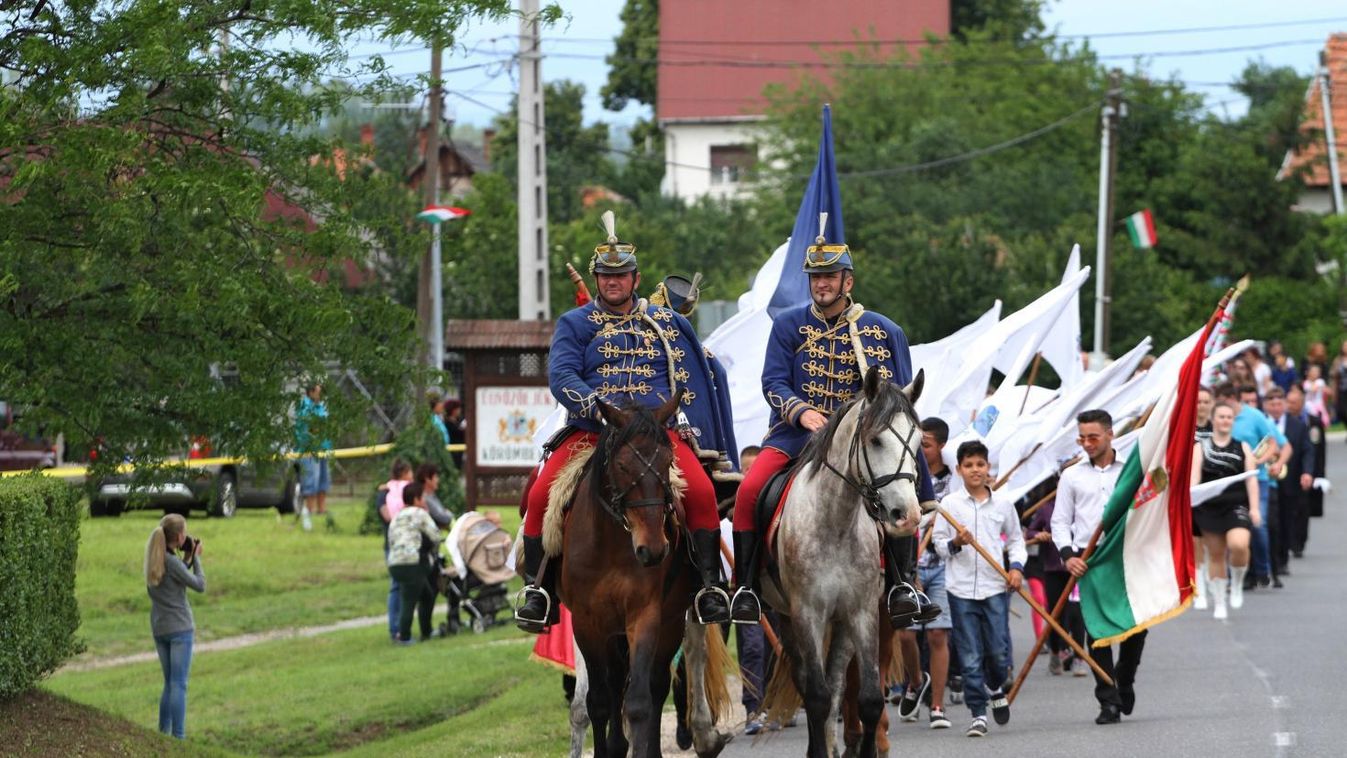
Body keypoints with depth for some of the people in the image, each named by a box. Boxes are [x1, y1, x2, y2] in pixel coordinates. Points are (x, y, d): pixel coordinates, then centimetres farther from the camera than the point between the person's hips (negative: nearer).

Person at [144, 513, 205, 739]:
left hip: (159, 628, 8)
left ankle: (163, 733, 15)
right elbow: (200, 585, -9)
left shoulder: (154, 560, 6)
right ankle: (178, 737, -7)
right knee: (179, 684, -5)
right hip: (179, 628, -8)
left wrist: (187, 559, 9)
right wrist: (195, 558, 2)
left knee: (170, 683, 16)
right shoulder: (172, 562, -17)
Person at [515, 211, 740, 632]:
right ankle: (537, 588, -9)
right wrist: (594, 406, -20)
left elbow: (691, 377, 24)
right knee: (541, 495, -22)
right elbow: (561, 376, -3)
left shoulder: (666, 322, 17)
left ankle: (710, 583, -18)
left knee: (702, 491, -26)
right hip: (589, 432, 0)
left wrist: (683, 416, 10)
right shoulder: (574, 324, 10)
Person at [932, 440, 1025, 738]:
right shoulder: (949, 504, 3)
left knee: (999, 651, -1)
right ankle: (978, 714, 4)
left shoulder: (1002, 504, 7)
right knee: (970, 657, -2)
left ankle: (996, 689, 30)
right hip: (961, 589, -1)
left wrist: (1017, 567, -1)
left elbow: (1015, 540, 15)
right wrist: (956, 543, -14)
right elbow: (938, 544, 6)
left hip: (995, 587, 1)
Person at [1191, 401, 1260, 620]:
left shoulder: (1243, 448, 10)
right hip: (1209, 506, 1)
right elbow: (1194, 473, -6)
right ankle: (1219, 603, 18)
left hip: (1237, 505, -1)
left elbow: (1251, 479, 6)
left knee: (1238, 544, -25)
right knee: (1215, 553, 5)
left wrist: (1254, 508, -4)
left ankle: (1237, 584, 3)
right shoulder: (1201, 447, 6)